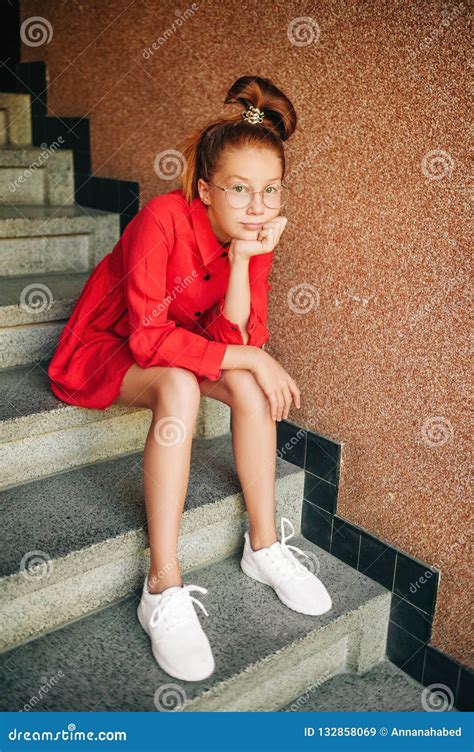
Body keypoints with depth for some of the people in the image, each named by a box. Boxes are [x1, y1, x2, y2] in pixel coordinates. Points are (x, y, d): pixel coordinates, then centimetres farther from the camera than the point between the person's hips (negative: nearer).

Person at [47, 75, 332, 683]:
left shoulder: (255, 236, -9)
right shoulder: (164, 218, -28)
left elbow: (237, 338, -18)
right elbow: (148, 337, -32)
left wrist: (243, 259, -30)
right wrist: (247, 357, -30)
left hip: (173, 350, 5)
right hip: (102, 349, -5)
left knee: (248, 385, -23)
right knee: (179, 386, -36)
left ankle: (264, 546, -8)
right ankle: (163, 589, -31)